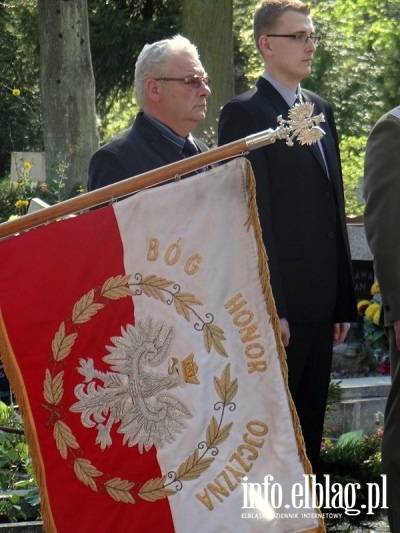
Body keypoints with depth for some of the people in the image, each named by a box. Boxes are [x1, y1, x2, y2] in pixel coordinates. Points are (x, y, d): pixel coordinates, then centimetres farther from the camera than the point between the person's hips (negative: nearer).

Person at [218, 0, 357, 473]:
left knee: (310, 428, 11)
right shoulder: (245, 113, -7)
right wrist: (268, 306, -17)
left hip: (319, 304, 7)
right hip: (277, 307, -7)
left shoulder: (321, 110, 17)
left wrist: (343, 301, 14)